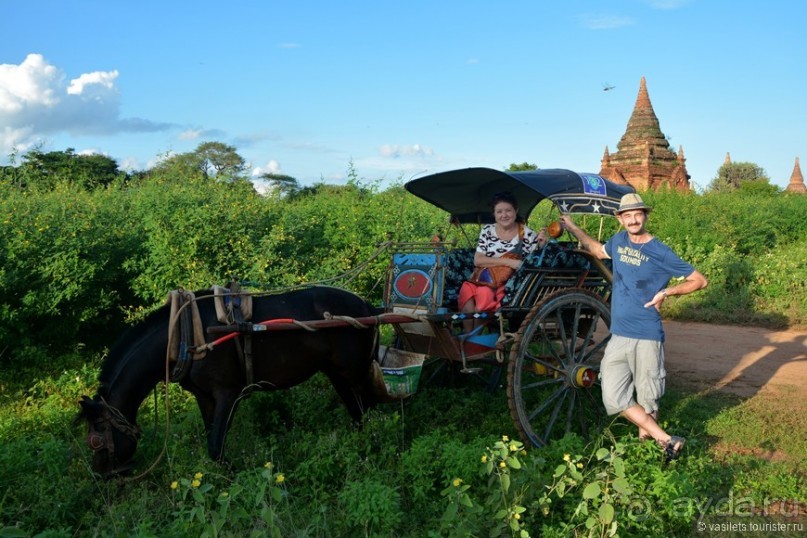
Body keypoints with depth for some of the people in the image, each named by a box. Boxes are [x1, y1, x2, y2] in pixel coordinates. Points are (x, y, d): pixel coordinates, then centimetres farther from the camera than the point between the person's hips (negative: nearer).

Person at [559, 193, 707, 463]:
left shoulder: (660, 252, -6)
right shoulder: (619, 241, 8)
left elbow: (700, 280, -1)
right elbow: (598, 250, 32)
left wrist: (666, 292, -11)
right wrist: (573, 228, 33)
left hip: (647, 337, -5)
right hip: (618, 336, 5)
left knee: (647, 401, 2)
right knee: (614, 398, -4)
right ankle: (667, 440, 6)